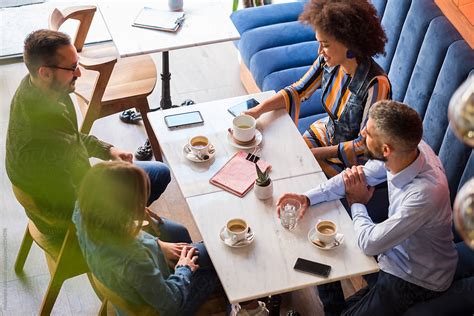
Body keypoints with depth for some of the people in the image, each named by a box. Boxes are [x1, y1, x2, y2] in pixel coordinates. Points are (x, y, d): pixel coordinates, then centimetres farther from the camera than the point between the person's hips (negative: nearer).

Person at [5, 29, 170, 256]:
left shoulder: (33, 87, -13)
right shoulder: (38, 141, -43)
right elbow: (70, 208, -31)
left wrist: (106, 150, 1)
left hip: (77, 184, 9)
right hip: (69, 227, -9)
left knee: (161, 173, 21)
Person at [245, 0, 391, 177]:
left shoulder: (375, 84, -31)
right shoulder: (327, 62, -14)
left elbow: (364, 145, -24)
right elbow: (297, 91, 0)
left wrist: (317, 153, -22)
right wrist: (259, 110, -14)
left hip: (353, 158, -6)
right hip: (326, 133, 6)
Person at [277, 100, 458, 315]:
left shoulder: (426, 192, -40)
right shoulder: (407, 148, -19)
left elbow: (369, 243, -29)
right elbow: (360, 175, -1)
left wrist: (357, 204, -9)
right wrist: (308, 197, -12)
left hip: (417, 279, -8)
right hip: (396, 245, 8)